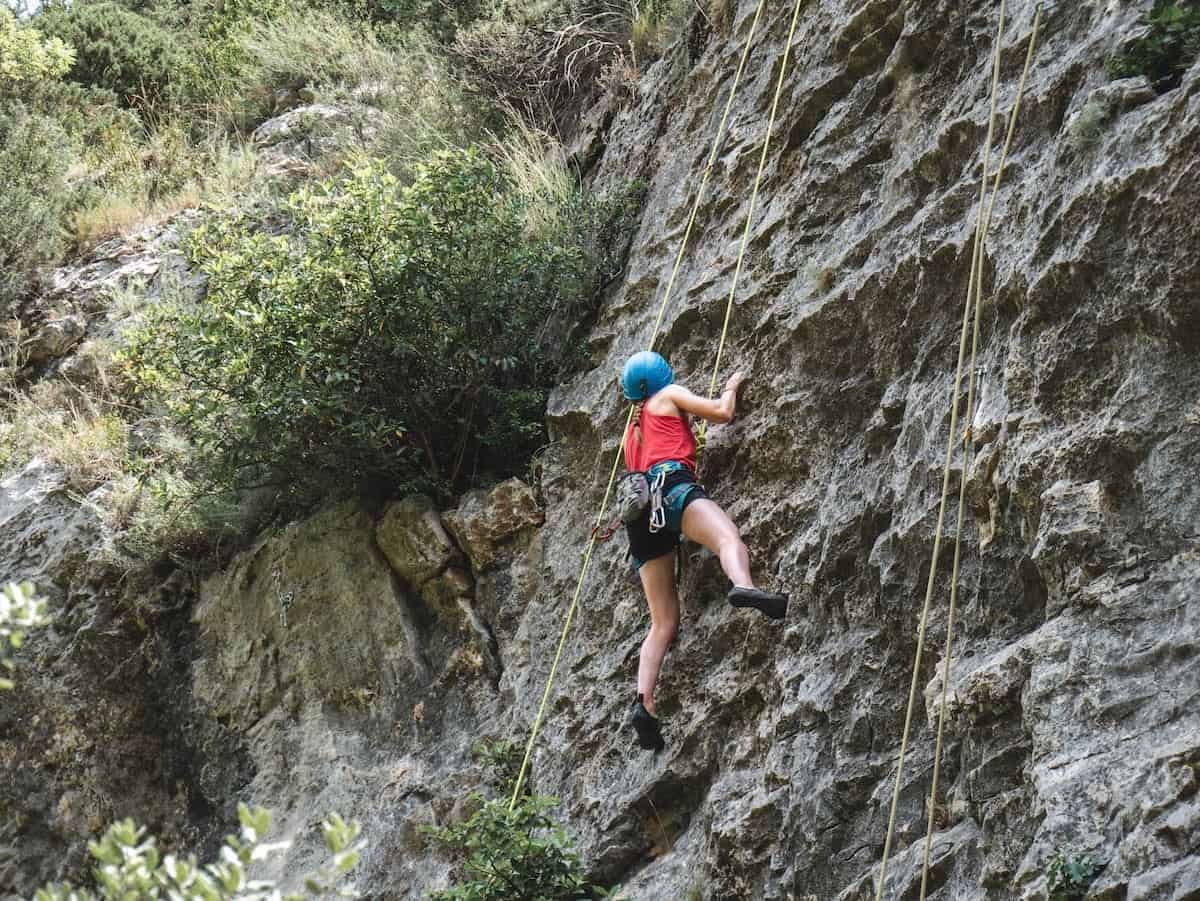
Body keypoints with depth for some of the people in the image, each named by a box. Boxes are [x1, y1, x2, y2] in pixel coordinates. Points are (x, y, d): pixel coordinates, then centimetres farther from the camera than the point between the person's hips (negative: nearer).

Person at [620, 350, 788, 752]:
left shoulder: (634, 426, 38)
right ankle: (743, 586, -70)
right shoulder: (669, 395, 19)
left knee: (664, 622, 0)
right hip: (671, 485, -6)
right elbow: (721, 412, 11)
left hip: (641, 508, 6)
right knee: (728, 536, -34)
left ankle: (644, 700, -20)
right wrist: (731, 386, 31)